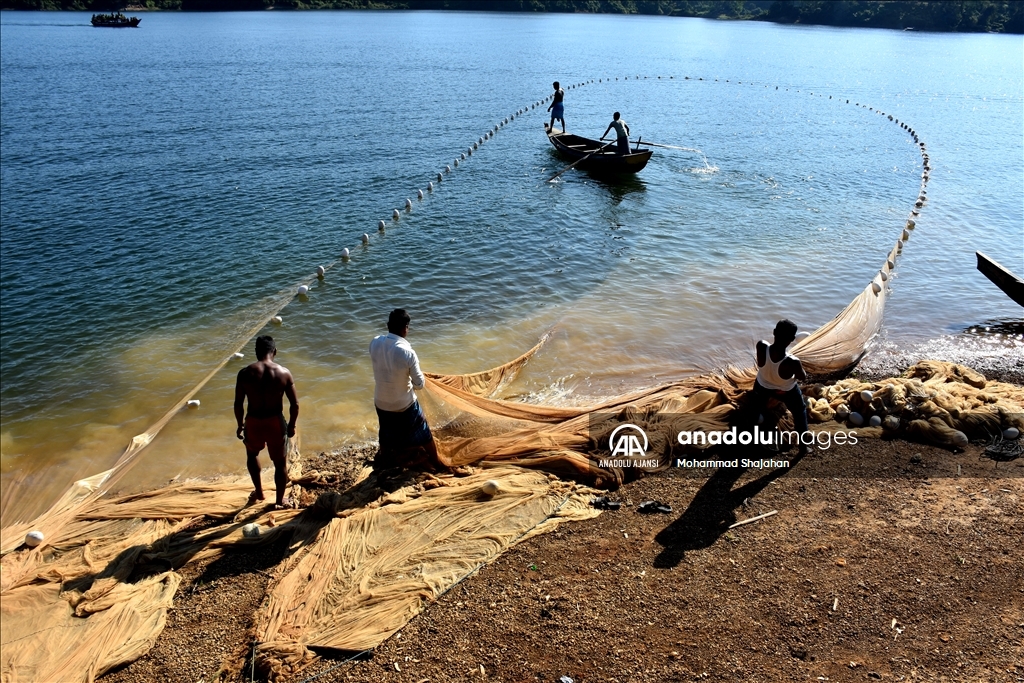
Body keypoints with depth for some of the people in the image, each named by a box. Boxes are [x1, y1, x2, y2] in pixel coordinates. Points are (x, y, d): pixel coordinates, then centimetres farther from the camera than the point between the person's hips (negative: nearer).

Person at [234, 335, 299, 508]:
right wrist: (291, 425, 7)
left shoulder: (245, 373, -12)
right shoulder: (284, 373, -12)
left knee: (252, 454, 32)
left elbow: (238, 404, -6)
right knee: (280, 463, 19)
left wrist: (240, 425, 10)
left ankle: (259, 492, 42)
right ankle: (280, 500, 32)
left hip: (253, 422, 1)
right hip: (275, 422, -1)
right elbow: (295, 404, -9)